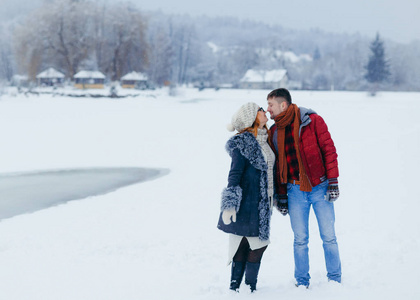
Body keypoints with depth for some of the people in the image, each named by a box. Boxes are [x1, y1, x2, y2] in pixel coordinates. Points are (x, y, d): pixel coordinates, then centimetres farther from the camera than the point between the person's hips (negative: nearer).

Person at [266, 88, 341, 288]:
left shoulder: (312, 121, -4)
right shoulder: (274, 132, 9)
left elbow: (329, 150, -4)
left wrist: (332, 181, -9)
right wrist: (281, 195, 13)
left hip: (320, 188, -3)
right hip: (295, 191, 3)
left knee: (328, 237, 2)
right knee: (300, 239, 4)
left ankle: (335, 280, 16)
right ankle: (302, 282, 16)